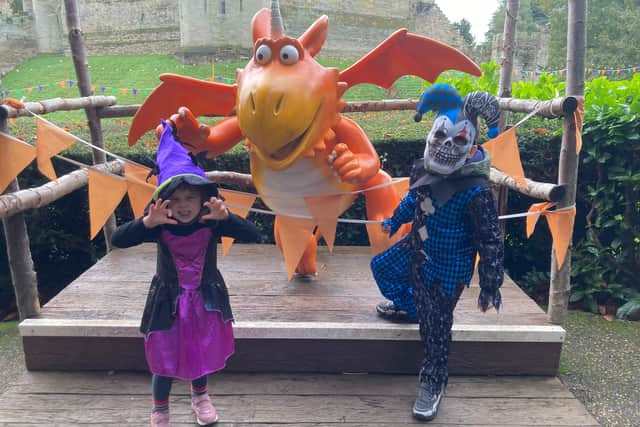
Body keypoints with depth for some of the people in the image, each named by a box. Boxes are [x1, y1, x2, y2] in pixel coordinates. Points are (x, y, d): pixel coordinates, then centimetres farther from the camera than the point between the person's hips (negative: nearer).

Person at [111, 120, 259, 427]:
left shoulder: (211, 223, -19)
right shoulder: (159, 227, -19)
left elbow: (252, 235, -27)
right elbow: (117, 240, -26)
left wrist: (225, 216, -44)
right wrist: (147, 221, -42)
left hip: (205, 298, 1)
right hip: (169, 300, -1)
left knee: (202, 352, 20)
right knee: (165, 358, 9)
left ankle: (200, 396, 50)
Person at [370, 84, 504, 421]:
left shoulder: (475, 190, -28)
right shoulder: (425, 169, -7)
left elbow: (490, 241, -22)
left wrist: (490, 286, -20)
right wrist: (394, 221, 32)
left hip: (447, 267, -8)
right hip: (416, 249, 8)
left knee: (436, 327, 1)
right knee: (381, 267, 29)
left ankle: (433, 384, 22)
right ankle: (409, 308, 52)